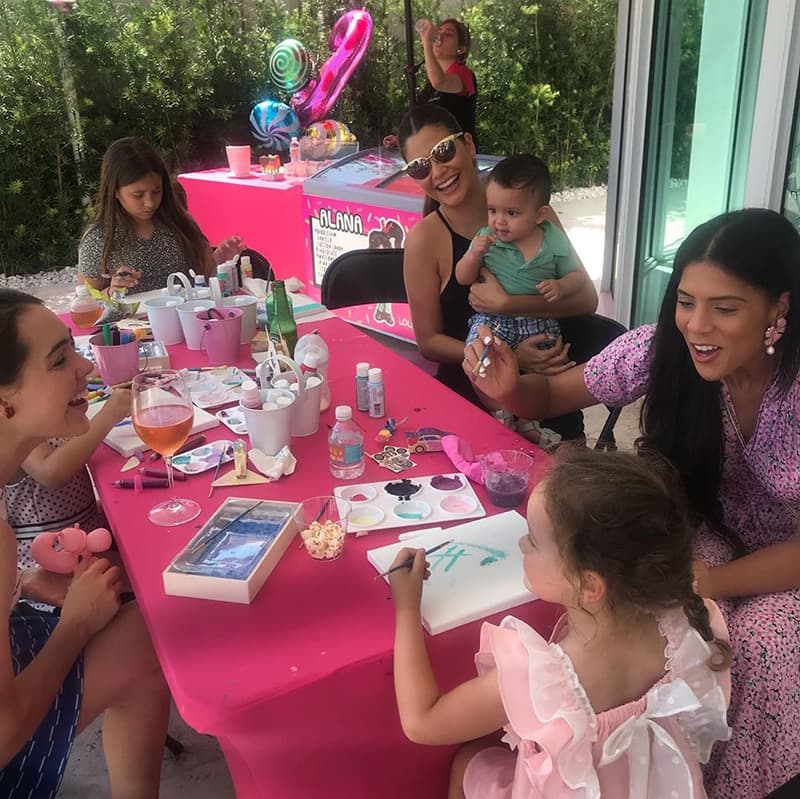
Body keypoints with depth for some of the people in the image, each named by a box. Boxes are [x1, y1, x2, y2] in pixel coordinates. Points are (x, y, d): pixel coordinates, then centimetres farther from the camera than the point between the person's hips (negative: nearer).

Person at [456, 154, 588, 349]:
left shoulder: (556, 243, -4)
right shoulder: (486, 239, -3)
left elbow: (578, 276, 7)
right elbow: (463, 279, 3)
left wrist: (561, 286, -15)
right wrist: (474, 255, -17)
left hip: (540, 322, 1)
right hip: (492, 320, -1)